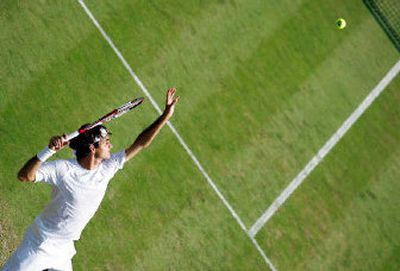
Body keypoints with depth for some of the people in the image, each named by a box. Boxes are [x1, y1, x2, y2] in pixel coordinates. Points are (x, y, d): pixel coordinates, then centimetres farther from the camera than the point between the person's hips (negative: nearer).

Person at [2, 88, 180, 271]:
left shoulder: (108, 167, -3)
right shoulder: (63, 169, -21)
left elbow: (140, 143, 1)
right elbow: (24, 176, -31)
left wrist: (166, 115, -3)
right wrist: (49, 151, -44)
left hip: (64, 249, 6)